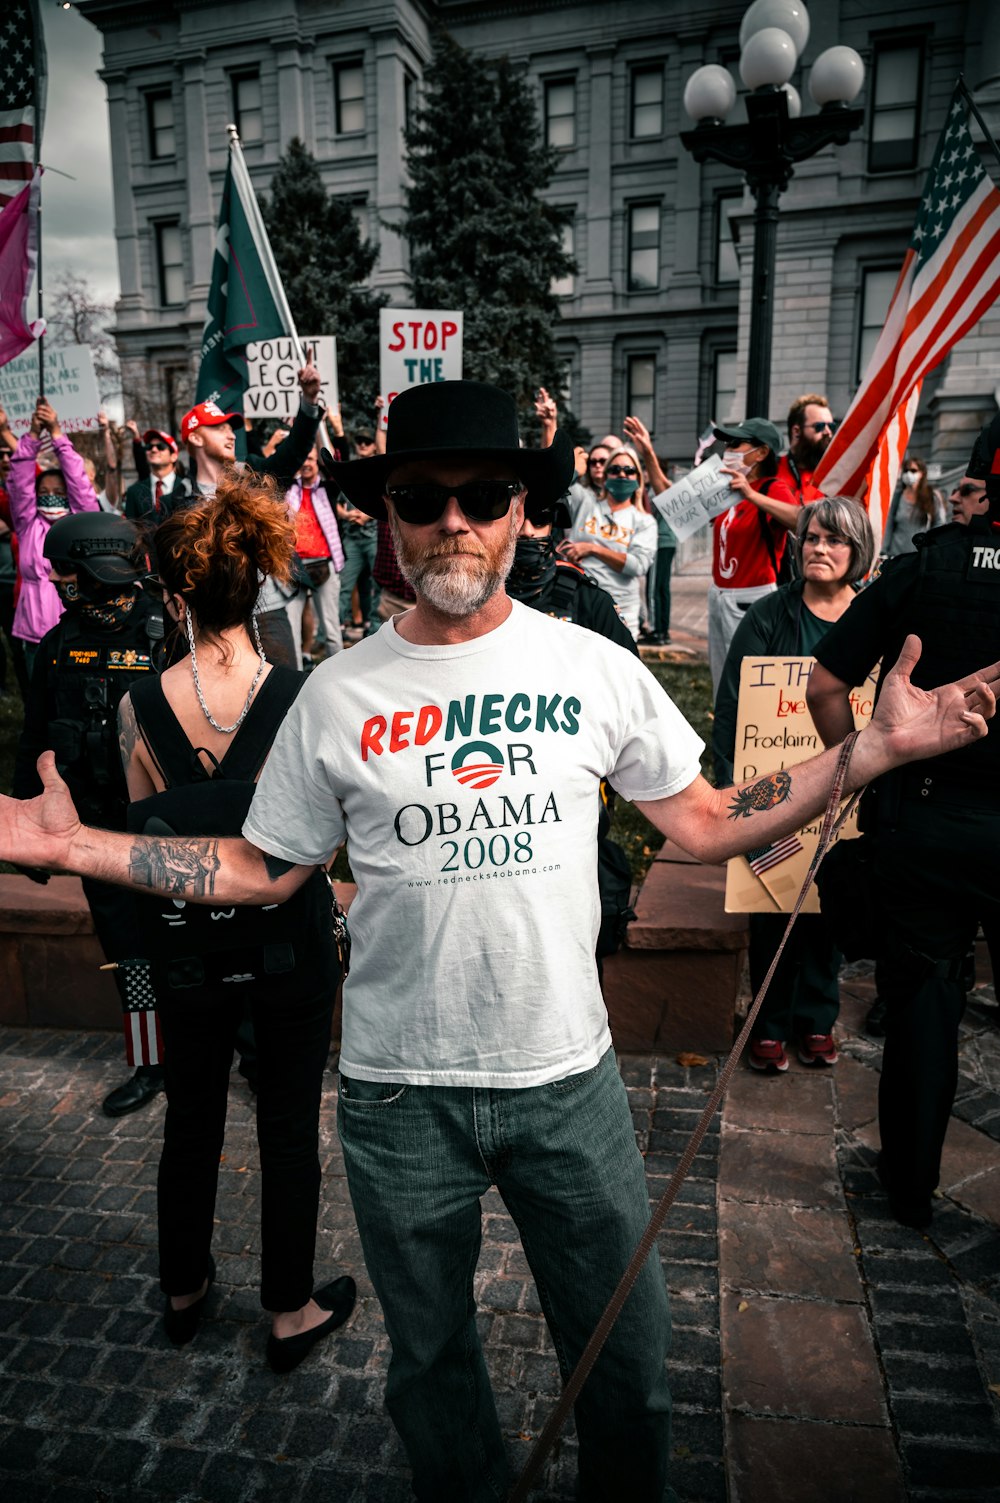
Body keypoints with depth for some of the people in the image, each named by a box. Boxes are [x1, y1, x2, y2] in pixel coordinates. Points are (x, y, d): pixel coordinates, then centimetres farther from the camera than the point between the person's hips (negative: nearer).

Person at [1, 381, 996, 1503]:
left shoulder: (595, 667, -5)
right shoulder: (338, 694, -5)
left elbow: (707, 825, 1)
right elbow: (263, 869, 1)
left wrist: (873, 750, -8)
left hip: (568, 1076, 0)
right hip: (398, 1089, 1)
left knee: (626, 1355, 18)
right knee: (431, 1363, 23)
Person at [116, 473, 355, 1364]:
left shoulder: (140, 708, -12)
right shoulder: (302, 701, -18)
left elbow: (144, 830, -2)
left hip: (187, 946, 2)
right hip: (289, 943, -2)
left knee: (192, 1119, 23)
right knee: (289, 1126, 16)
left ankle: (183, 1290, 45)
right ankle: (292, 1311, 34)